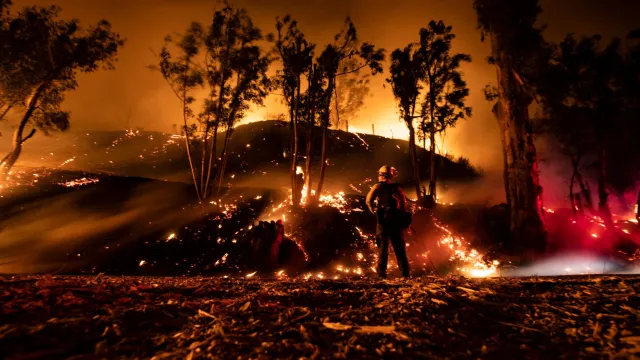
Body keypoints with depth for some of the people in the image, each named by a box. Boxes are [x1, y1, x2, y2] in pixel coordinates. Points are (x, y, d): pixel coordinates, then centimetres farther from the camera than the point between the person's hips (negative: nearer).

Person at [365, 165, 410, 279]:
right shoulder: (397, 187, 9)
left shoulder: (378, 186, -1)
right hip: (396, 219, 3)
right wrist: (399, 214, 15)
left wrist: (374, 211, -1)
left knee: (382, 246, 2)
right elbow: (403, 203, 9)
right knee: (399, 246, 10)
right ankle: (405, 273, 10)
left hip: (383, 219, -3)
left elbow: (369, 200, -14)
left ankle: (382, 273, 0)